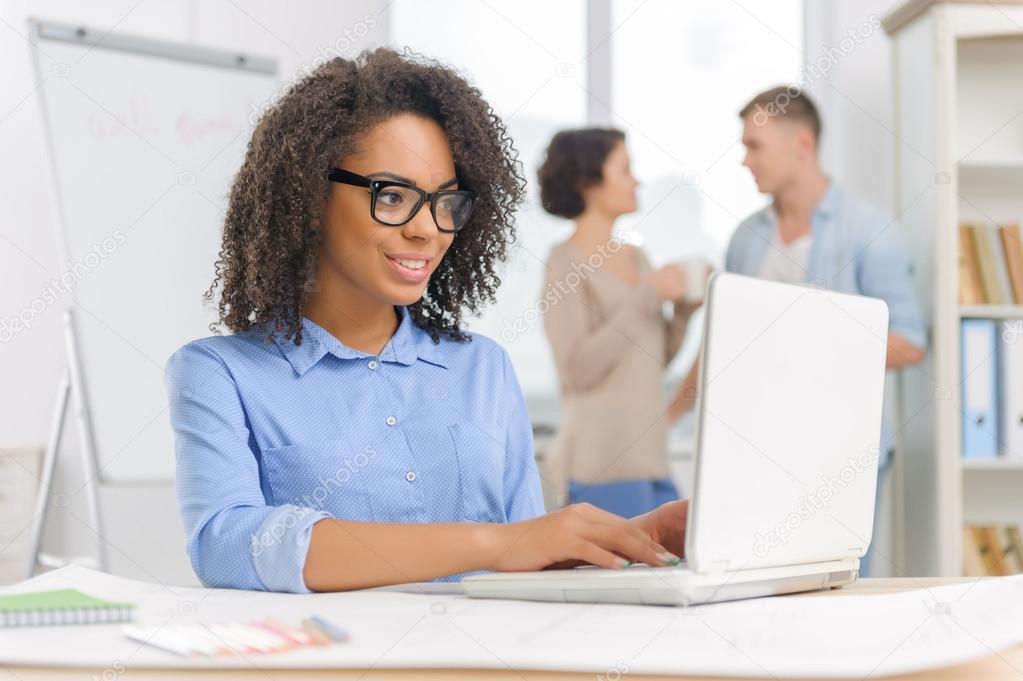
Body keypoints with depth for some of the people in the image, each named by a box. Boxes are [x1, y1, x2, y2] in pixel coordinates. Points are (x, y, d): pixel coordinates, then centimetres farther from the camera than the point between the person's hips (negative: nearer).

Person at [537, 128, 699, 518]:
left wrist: (684, 309, 4)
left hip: (649, 457, 7)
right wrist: (648, 297, -15)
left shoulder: (636, 259, 14)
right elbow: (578, 368, -16)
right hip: (604, 463, -7)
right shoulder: (566, 263, -7)